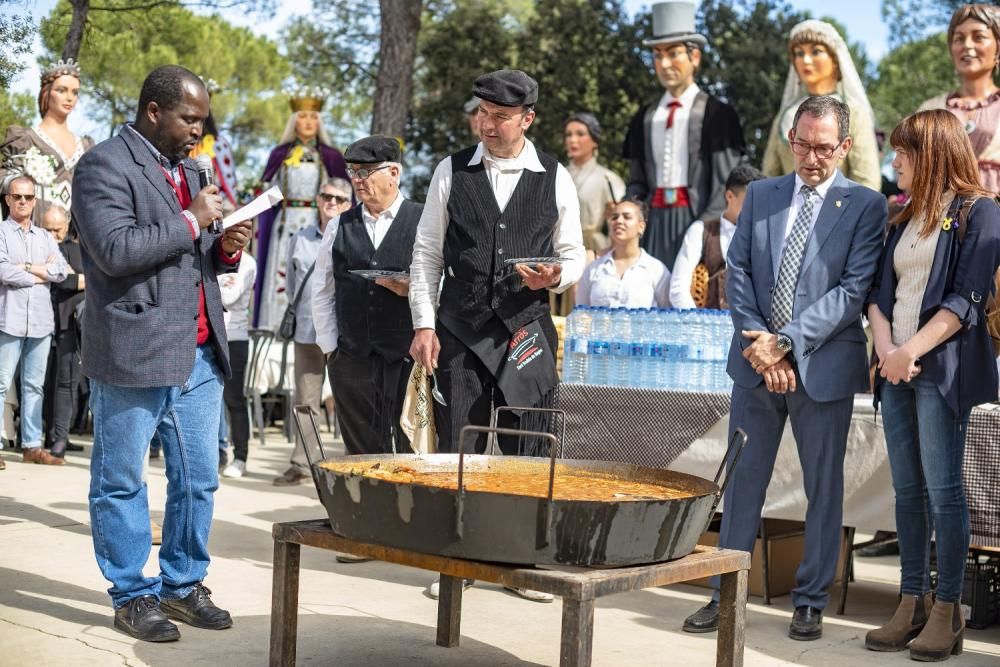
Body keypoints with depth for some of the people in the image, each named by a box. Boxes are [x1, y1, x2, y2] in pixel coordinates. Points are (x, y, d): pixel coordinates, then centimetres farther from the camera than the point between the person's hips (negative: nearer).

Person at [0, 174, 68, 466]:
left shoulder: (45, 237, 16)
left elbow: (61, 271, 2)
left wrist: (25, 267, -7)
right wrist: (42, 272, -4)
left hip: (40, 320, 5)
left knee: (34, 386, 9)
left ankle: (32, 446, 13)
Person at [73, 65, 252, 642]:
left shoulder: (186, 168, 19)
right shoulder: (105, 166, -7)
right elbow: (114, 250, -19)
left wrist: (227, 248, 4)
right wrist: (191, 222, -14)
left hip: (200, 353, 8)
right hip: (134, 353, -7)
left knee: (199, 480, 11)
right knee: (122, 482, 4)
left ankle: (184, 583, 24)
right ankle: (133, 595, 15)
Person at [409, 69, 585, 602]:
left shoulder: (555, 179, 5)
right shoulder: (452, 172, 5)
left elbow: (573, 255, 11)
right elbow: (427, 254, 6)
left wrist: (555, 277, -12)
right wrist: (424, 325, -2)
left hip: (527, 329, 0)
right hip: (460, 330, 0)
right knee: (455, 448, 3)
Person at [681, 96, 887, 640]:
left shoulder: (865, 206, -2)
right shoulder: (760, 195, 10)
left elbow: (854, 289, -10)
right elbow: (737, 272, 5)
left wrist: (786, 341, -17)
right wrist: (756, 342, -9)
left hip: (822, 366, -3)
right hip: (756, 363, 3)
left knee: (823, 486, 6)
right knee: (743, 479, 8)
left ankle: (810, 602, 18)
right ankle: (725, 595, 17)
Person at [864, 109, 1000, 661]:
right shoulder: (904, 218, 18)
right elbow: (879, 291, 12)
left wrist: (912, 351, -16)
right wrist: (886, 349, -5)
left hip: (942, 366, -7)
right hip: (895, 367, 7)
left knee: (942, 489, -5)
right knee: (907, 489, 8)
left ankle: (947, 611, 2)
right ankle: (913, 604, 14)